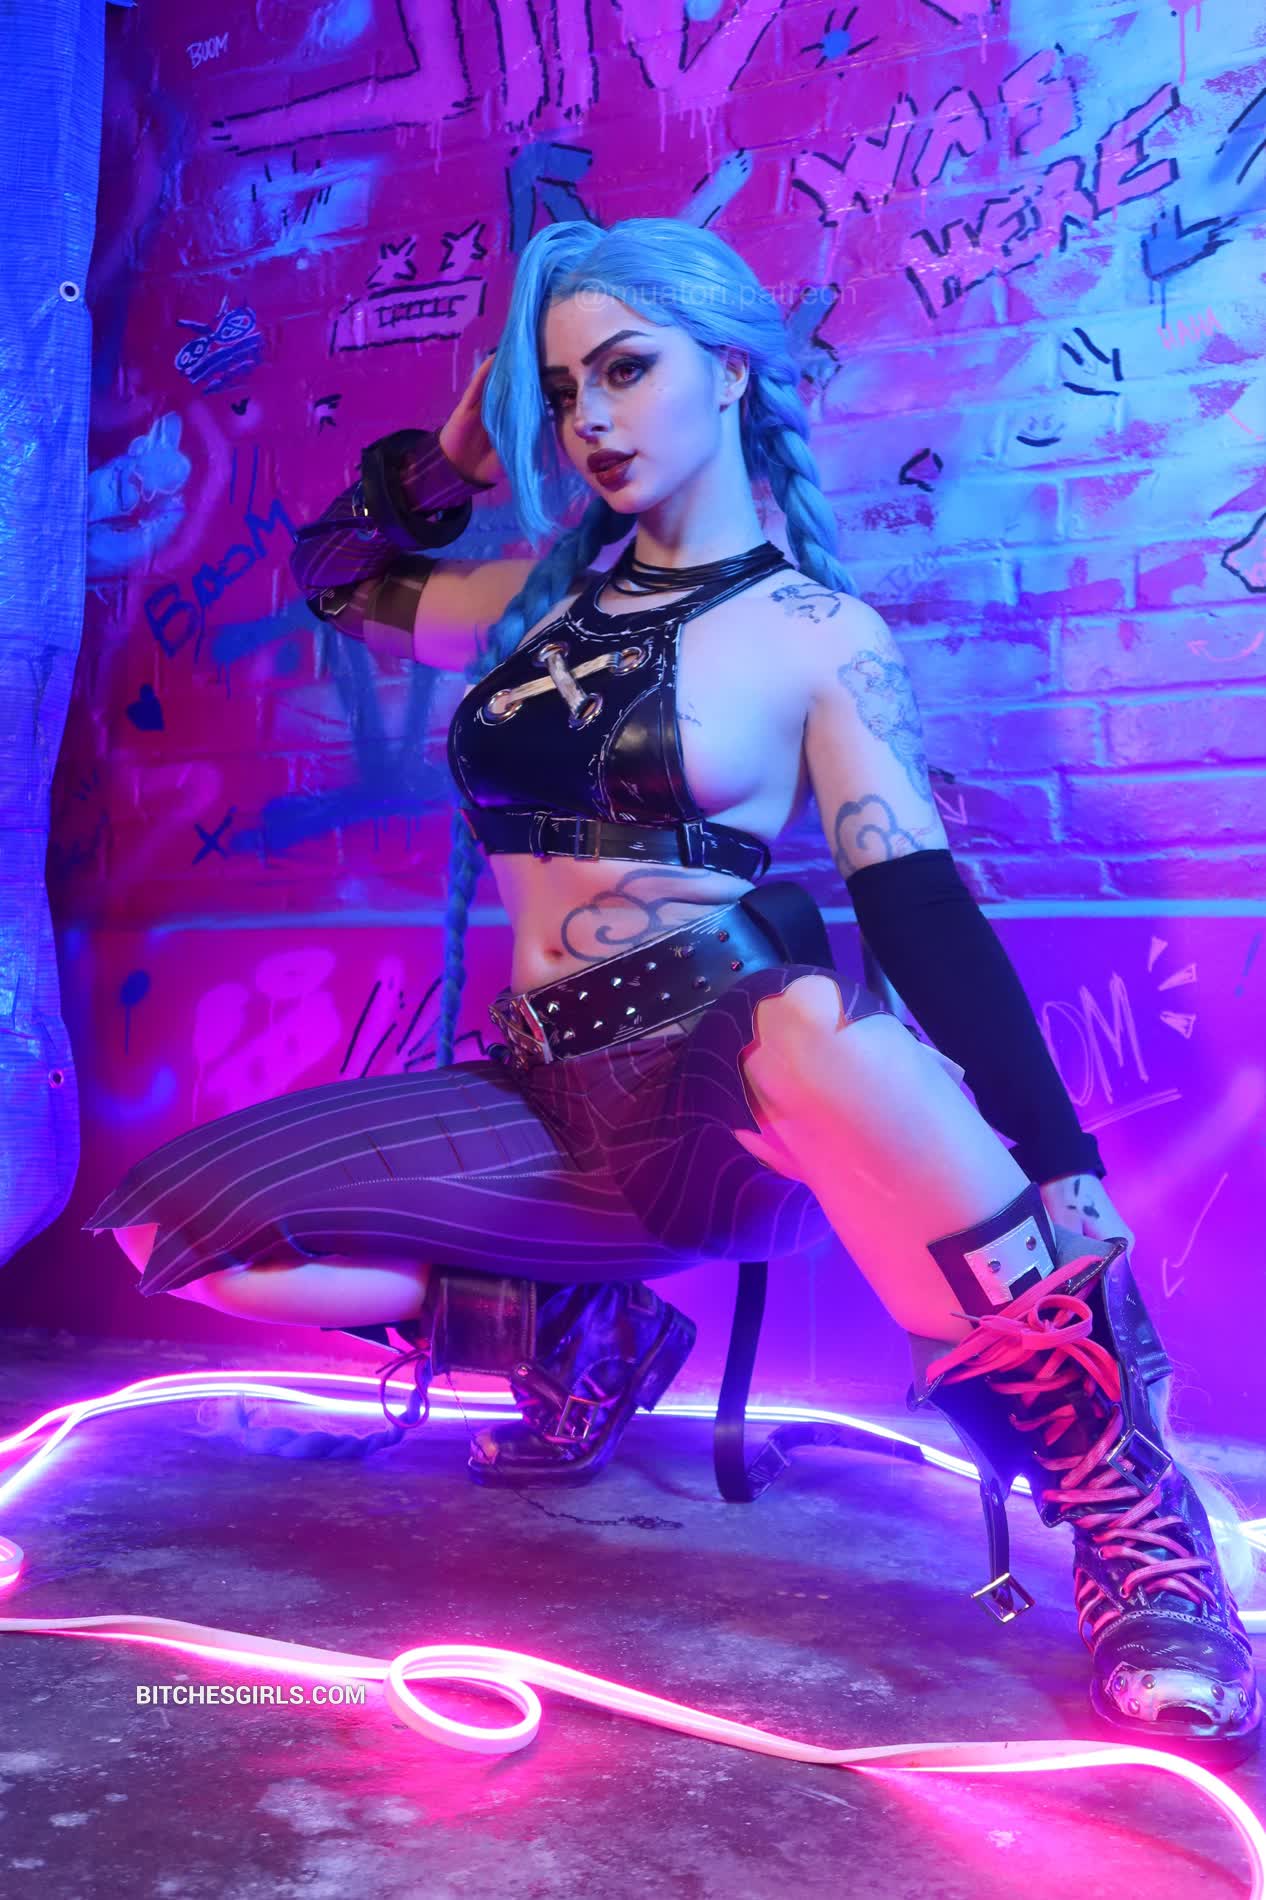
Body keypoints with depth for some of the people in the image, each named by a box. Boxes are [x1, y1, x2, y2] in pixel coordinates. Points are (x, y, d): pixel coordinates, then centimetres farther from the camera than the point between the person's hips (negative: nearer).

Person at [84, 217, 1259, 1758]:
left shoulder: (821, 635, -1)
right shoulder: (547, 592, 14)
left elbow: (923, 915, -9)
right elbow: (337, 579, 30)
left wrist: (1063, 1175, -19)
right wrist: (452, 459, 14)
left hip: (742, 1104, -5)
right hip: (556, 1113, 6)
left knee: (804, 1004, -41)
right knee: (175, 1222, -8)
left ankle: (1132, 1517, -23)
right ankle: (580, 1337, 11)